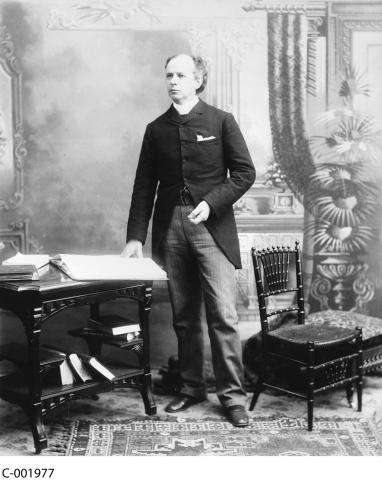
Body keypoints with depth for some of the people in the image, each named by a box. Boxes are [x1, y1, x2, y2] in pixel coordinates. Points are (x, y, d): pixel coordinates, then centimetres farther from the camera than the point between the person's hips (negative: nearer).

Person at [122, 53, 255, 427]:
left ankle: (232, 395, 3)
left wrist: (211, 202, -13)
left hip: (211, 226, -3)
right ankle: (191, 388, 21)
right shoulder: (156, 129, 13)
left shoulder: (221, 122, 5)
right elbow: (144, 187, 11)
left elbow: (245, 172, 1)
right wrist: (135, 237, 3)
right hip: (170, 227, 4)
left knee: (223, 314, -7)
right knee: (183, 315, 9)